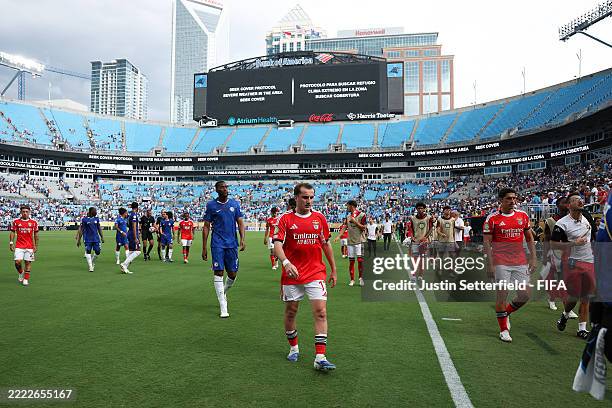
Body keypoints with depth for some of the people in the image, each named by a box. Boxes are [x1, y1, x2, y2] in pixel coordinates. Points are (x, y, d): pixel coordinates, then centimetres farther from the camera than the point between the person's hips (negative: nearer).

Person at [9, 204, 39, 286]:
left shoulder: (33, 222, 2)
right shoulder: (16, 222, 1)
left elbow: (36, 235, 7)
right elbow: (12, 233, 6)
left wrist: (36, 246, 4)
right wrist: (11, 243, -3)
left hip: (30, 247, 0)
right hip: (19, 246, 0)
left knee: (28, 262, 2)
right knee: (18, 262, -10)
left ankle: (26, 279, 13)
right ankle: (21, 272, 20)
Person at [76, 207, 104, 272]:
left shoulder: (96, 219, 7)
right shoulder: (84, 219, -4)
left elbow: (99, 228, 15)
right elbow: (81, 230, -1)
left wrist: (102, 237, 14)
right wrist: (78, 240, -2)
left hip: (96, 238, 3)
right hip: (88, 239, -3)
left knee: (97, 252, -1)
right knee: (88, 251, -6)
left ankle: (92, 262, 26)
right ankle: (90, 267, 3)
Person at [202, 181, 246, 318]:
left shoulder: (235, 204, 8)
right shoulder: (211, 205, 2)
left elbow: (240, 223, 8)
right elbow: (206, 227, 3)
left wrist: (242, 239, -8)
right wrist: (204, 248, 1)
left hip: (232, 244, 3)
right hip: (217, 244, -2)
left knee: (232, 274, 5)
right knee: (218, 273, -7)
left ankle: (223, 292, 37)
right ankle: (223, 307, -1)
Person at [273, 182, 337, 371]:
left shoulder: (320, 218, 5)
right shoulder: (285, 219, -2)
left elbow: (326, 244, 13)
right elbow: (277, 244, -11)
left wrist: (333, 270, 14)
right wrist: (286, 263, -30)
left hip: (315, 274, 1)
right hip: (292, 274, -1)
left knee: (320, 312, -9)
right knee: (290, 312, 11)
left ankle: (320, 358, -6)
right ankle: (294, 348, 34)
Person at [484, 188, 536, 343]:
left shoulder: (523, 215, 8)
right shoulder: (492, 218, -5)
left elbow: (530, 239, 15)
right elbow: (487, 243, -5)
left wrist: (533, 258, 6)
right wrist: (490, 265, -11)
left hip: (521, 263, 4)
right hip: (501, 264, -4)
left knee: (525, 295, 3)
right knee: (502, 294, -1)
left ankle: (506, 313, 31)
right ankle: (503, 329, 13)